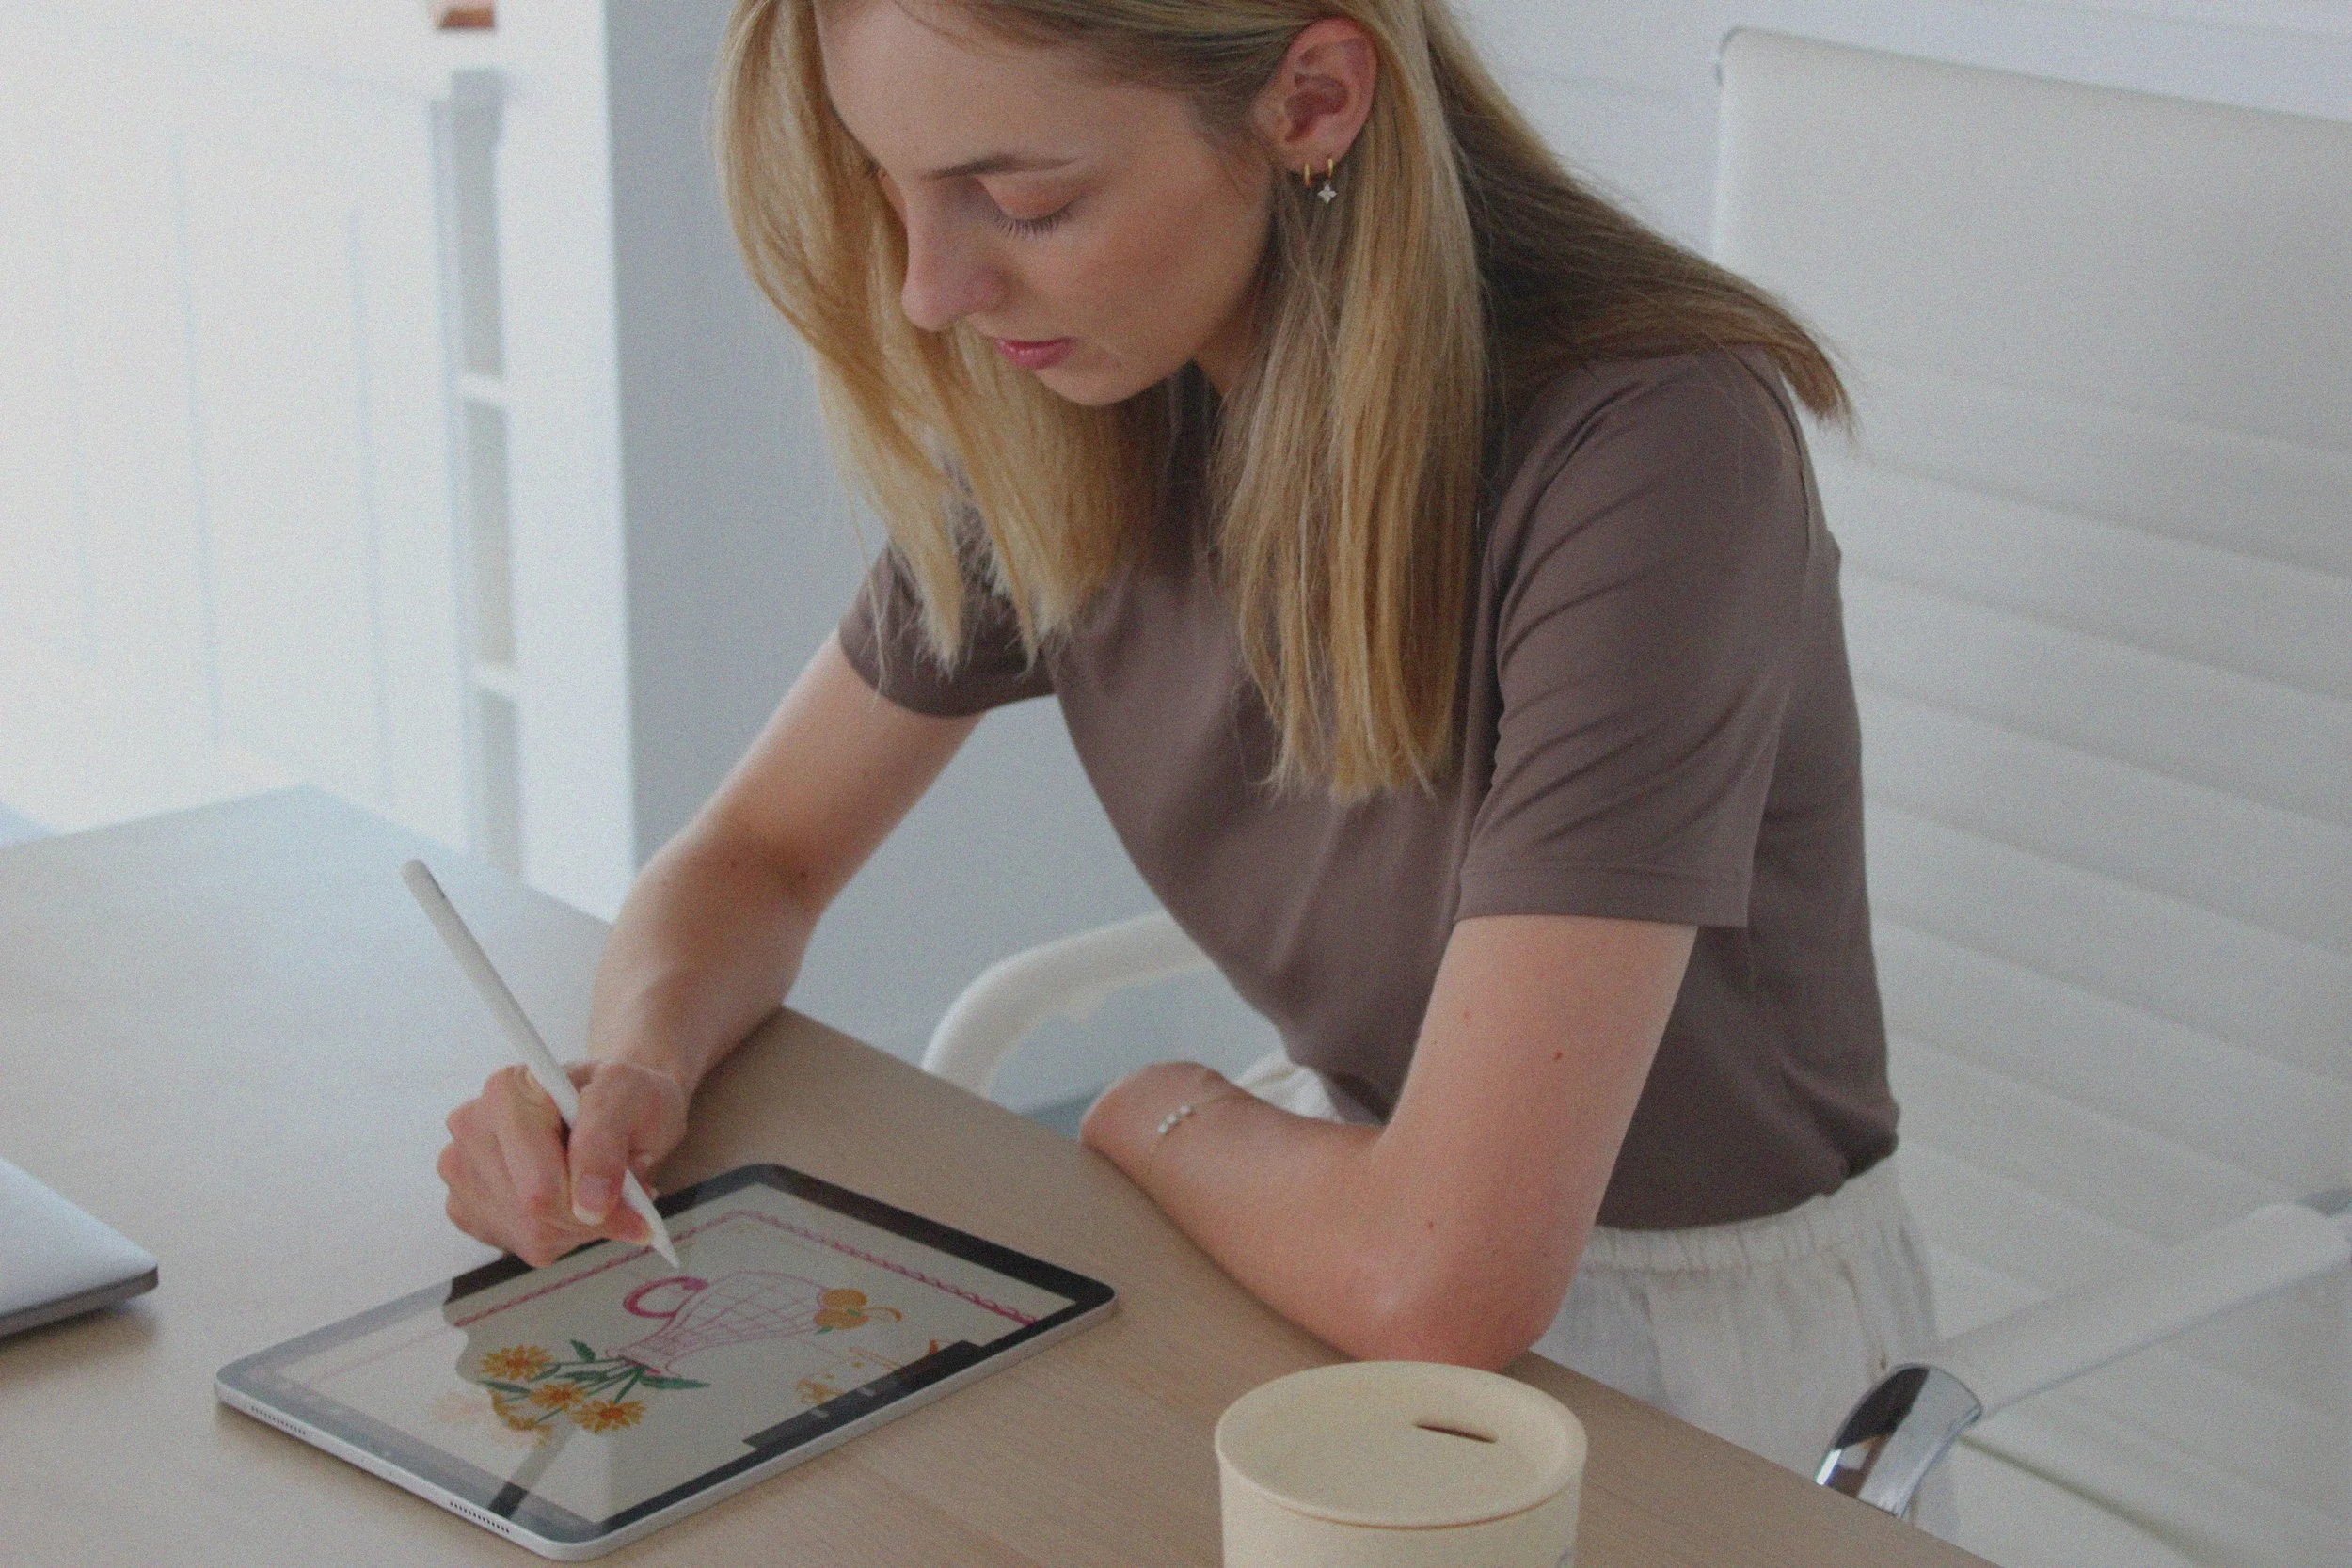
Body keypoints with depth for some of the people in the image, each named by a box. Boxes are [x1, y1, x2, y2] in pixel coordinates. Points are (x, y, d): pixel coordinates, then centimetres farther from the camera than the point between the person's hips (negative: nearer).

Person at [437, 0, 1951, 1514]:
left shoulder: (1644, 456, -30)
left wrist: (1164, 1119, -13)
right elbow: (759, 852, 5)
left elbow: (1438, 1276, -34)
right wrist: (635, 1069, -17)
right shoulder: (1074, 415, -8)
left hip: (1687, 1317, -5)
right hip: (1360, 1173, 6)